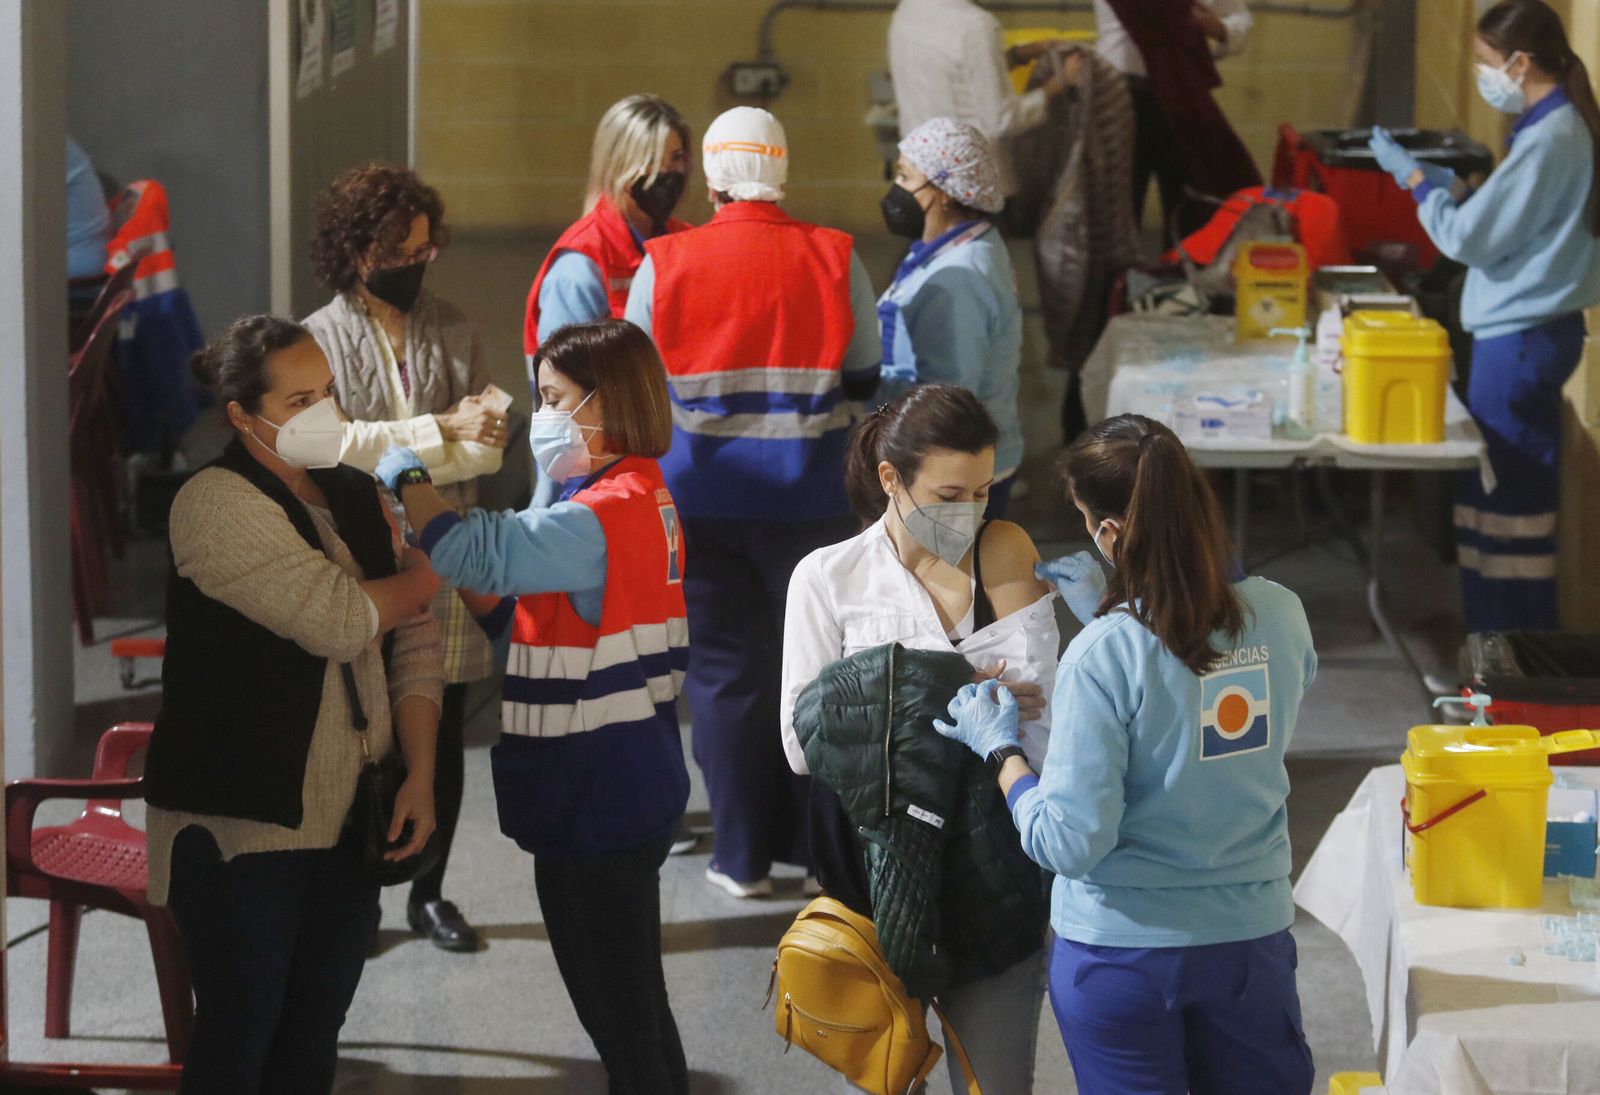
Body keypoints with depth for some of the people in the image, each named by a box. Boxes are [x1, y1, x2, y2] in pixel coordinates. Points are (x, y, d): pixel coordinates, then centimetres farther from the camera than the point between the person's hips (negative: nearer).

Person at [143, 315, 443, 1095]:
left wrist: (420, 772, -1)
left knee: (315, 1028, 12)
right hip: (238, 825, -7)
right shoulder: (217, 503, -13)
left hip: (347, 819, 7)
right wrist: (430, 574, -3)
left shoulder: (356, 497, 10)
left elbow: (412, 641, 10)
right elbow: (338, 619, -21)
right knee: (241, 1031, -1)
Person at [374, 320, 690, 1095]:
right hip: (627, 791, 10)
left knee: (621, 1018, 1)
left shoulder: (603, 517, -21)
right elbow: (541, 627, 11)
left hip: (594, 804, -10)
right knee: (633, 1008, 22)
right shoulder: (639, 501, 10)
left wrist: (406, 473, -15)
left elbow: (476, 553, -30)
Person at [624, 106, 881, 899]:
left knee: (723, 672, 9)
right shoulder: (835, 259, -6)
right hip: (808, 499, 0)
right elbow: (866, 378, 1)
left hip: (703, 499, 0)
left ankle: (743, 857, 13)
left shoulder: (663, 266, -6)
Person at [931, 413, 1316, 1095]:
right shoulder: (1280, 616, -8)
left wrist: (1000, 749, -6)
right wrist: (1111, 614, 17)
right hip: (1251, 936, 4)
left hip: (1122, 949, -4)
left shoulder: (1101, 659, -22)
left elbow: (1068, 841, -21)